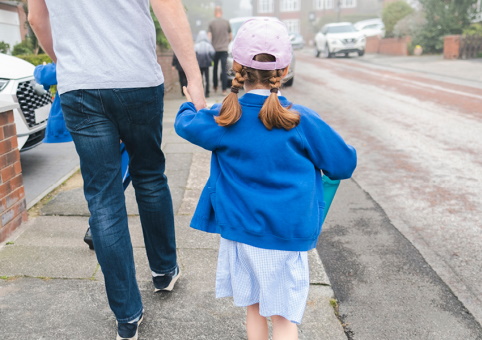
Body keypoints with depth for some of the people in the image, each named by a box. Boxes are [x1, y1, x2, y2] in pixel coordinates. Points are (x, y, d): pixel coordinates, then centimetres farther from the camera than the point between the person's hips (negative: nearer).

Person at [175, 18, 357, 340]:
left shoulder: (223, 119, -5)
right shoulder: (302, 120, -11)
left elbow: (185, 124, 15)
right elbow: (345, 164, -3)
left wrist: (189, 106, 36)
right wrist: (313, 157, 18)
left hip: (239, 232, 3)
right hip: (287, 237, -2)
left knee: (254, 307, 20)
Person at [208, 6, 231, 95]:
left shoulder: (211, 23, -1)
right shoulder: (227, 22, 1)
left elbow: (209, 37, -5)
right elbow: (231, 37, 7)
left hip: (215, 49, 1)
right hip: (224, 49, -1)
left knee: (215, 69, 16)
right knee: (224, 70, -2)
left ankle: (215, 87, 25)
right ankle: (224, 89, -8)